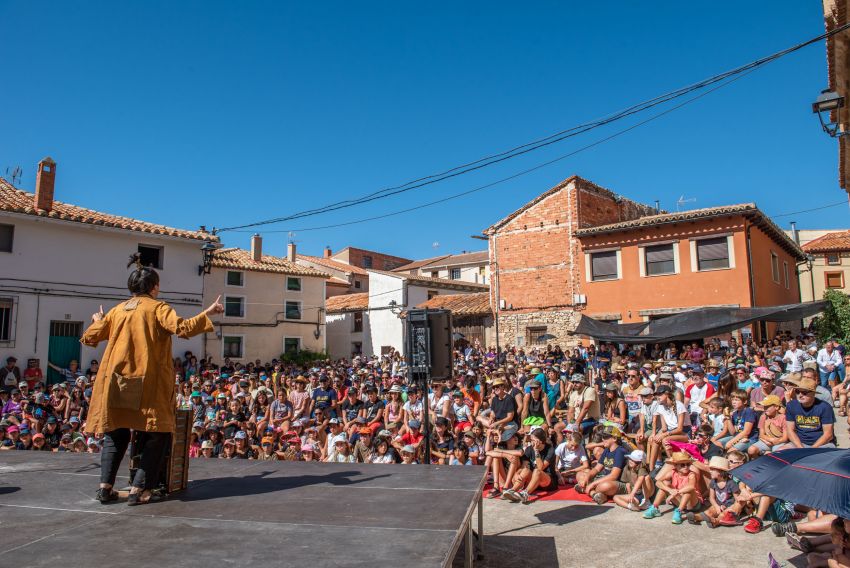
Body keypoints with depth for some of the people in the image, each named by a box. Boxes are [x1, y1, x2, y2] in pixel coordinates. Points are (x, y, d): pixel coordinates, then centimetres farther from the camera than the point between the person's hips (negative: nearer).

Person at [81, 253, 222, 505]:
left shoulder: (117, 310, 11)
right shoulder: (157, 307, -4)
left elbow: (88, 337, 17)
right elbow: (182, 328, -19)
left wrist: (98, 321, 37)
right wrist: (208, 312, -10)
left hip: (116, 384, 5)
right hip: (148, 383, -5)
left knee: (116, 434, 18)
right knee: (156, 435, 6)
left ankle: (105, 486, 11)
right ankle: (138, 489, 1)